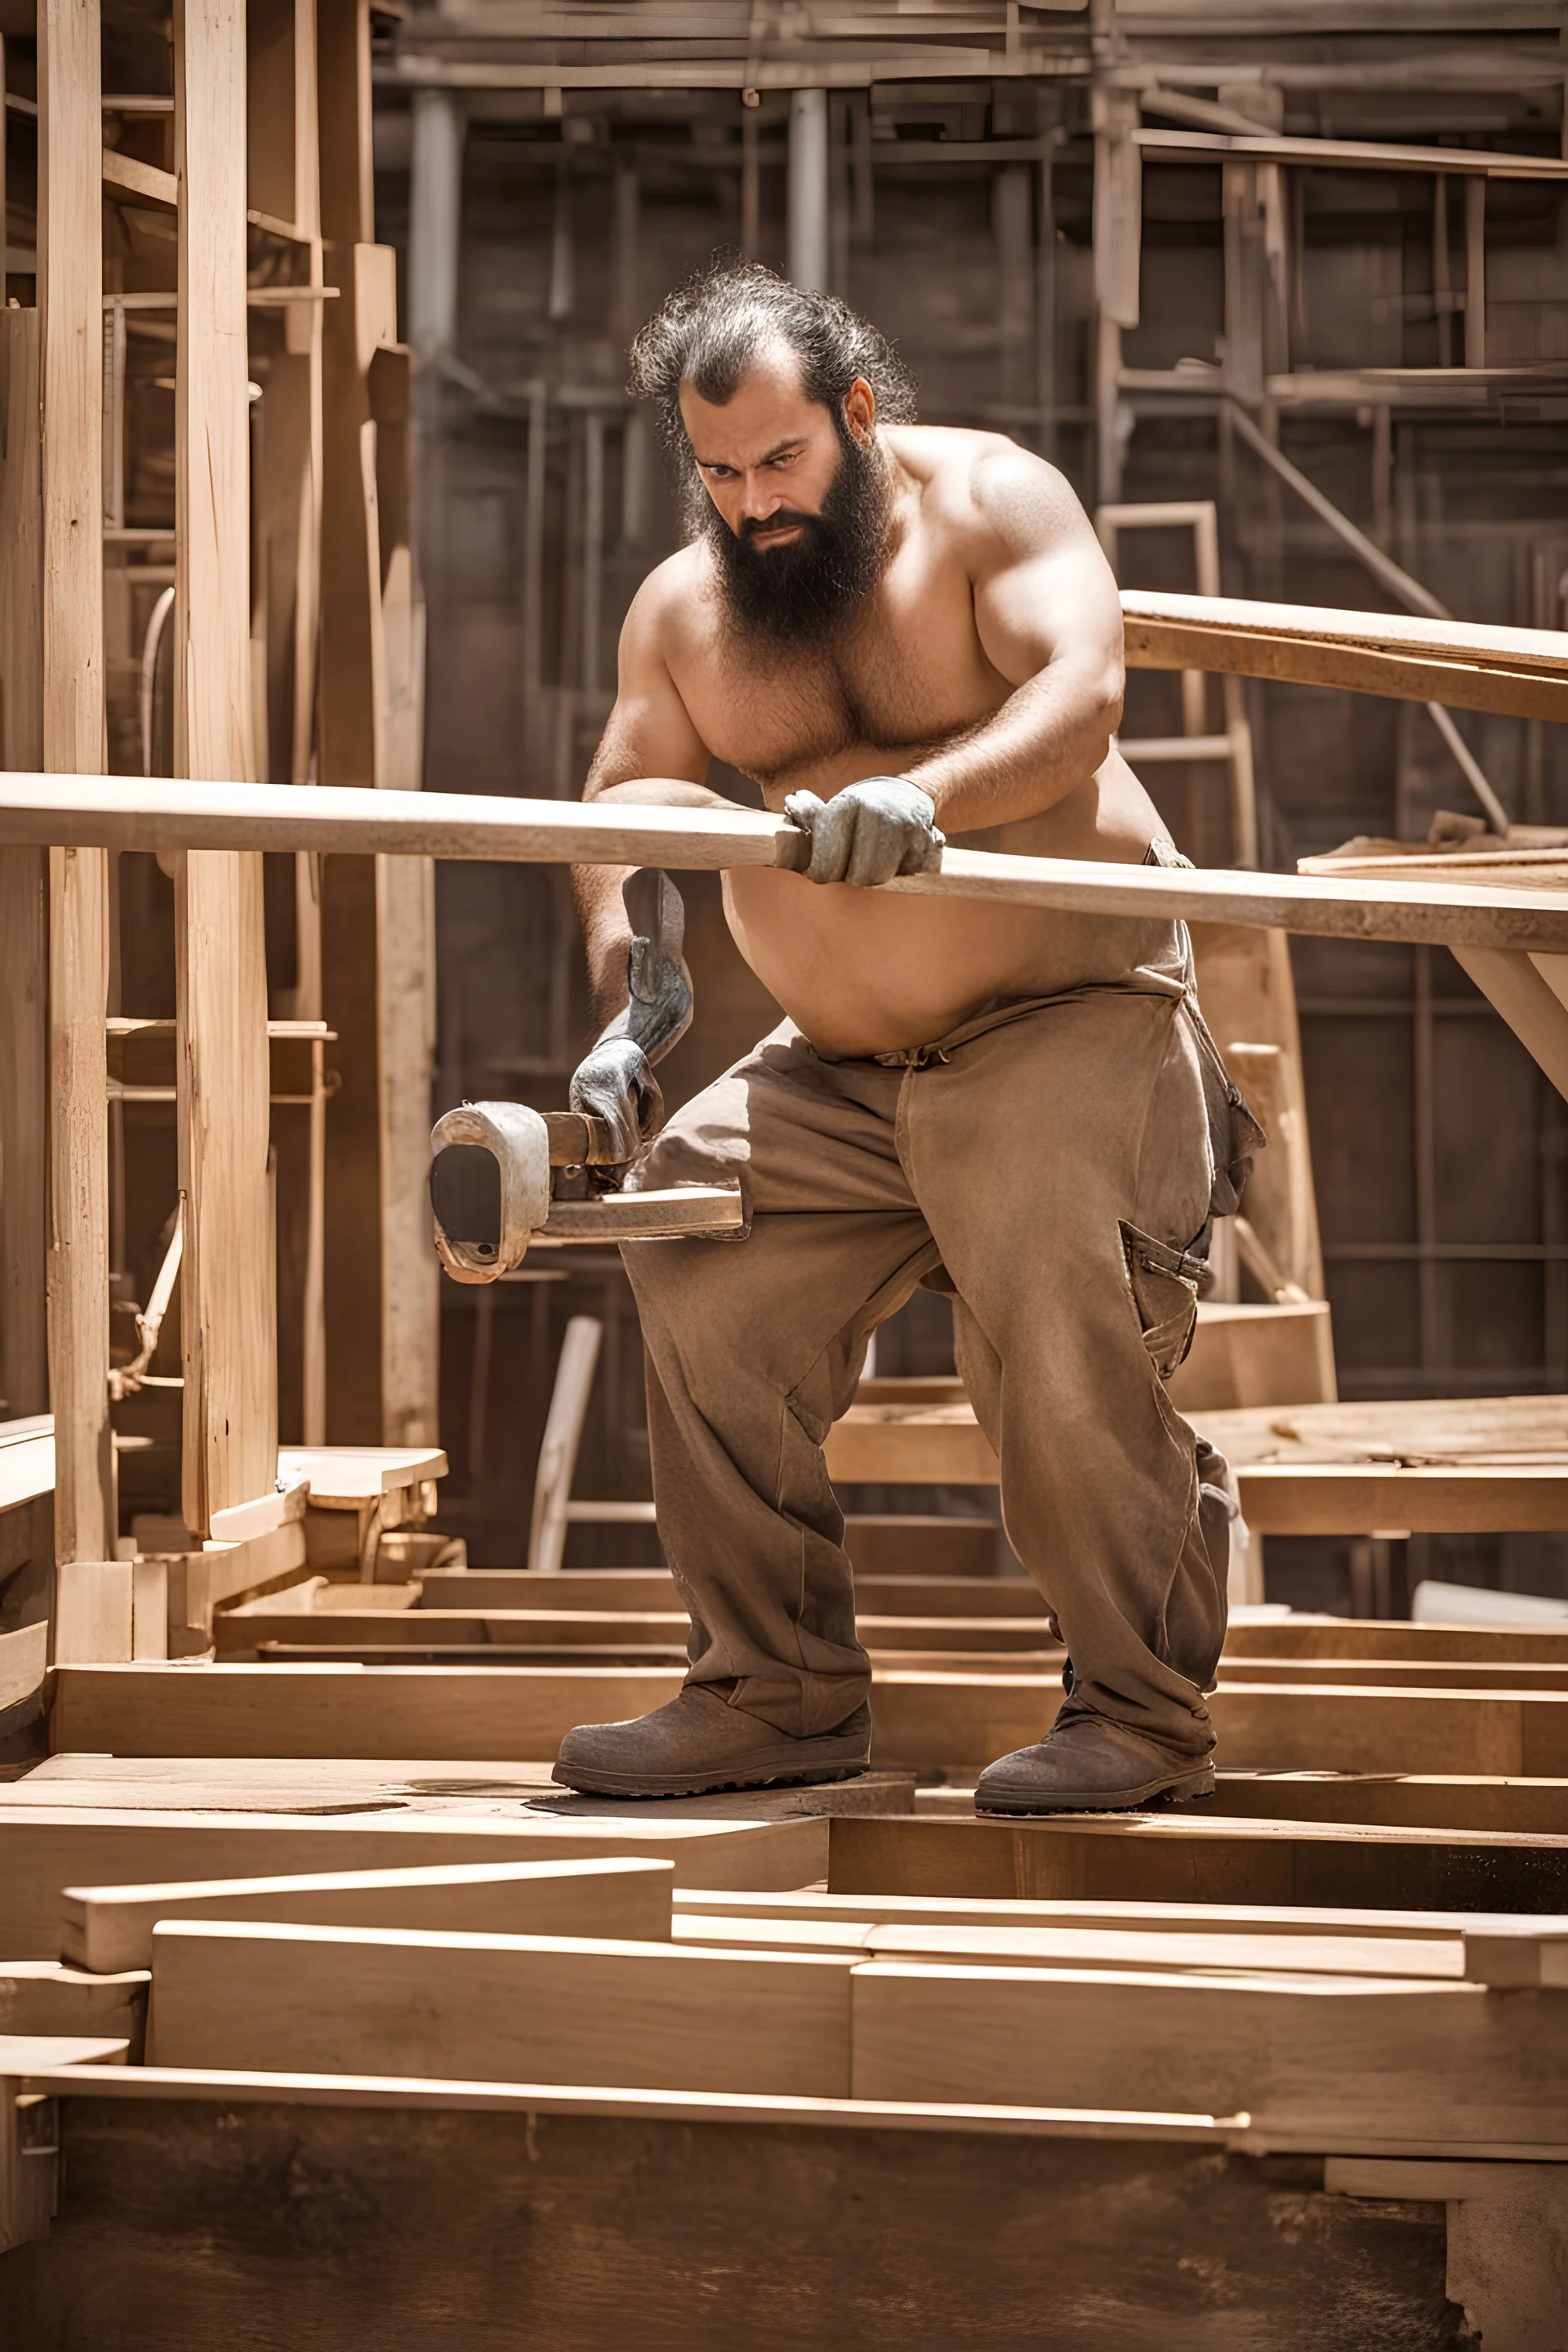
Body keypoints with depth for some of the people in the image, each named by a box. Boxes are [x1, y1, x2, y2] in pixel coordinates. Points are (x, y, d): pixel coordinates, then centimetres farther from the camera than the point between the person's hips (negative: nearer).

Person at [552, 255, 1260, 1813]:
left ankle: (1143, 1715, -3)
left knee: (1064, 1359, -20)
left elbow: (1078, 700, -24)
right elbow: (624, 803, 3)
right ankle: (780, 1693, 4)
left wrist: (926, 792, -43)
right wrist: (624, 997, -16)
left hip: (1069, 1021, -6)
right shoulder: (681, 606, 6)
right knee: (695, 1271, -5)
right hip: (843, 1067, 6)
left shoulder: (987, 499, -9)